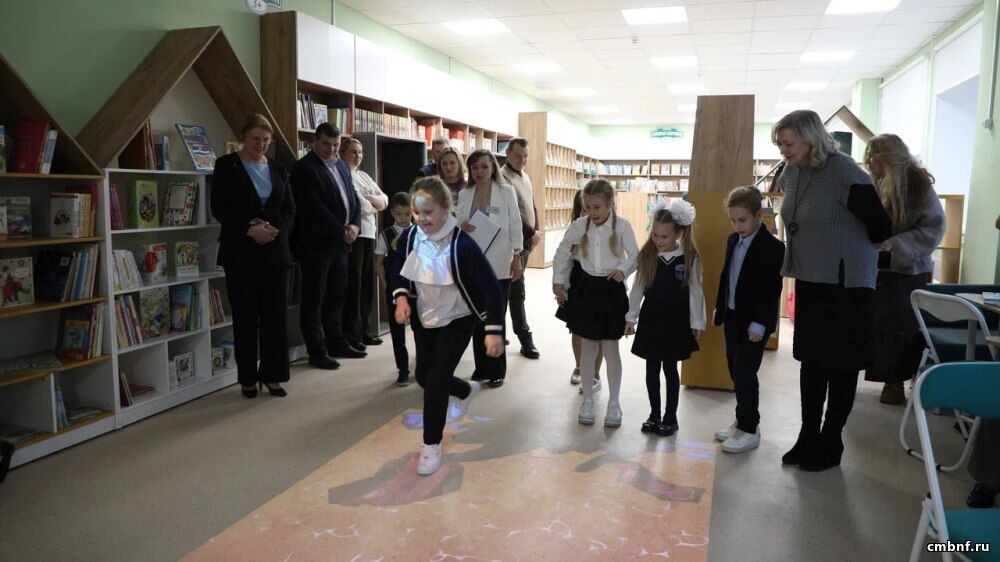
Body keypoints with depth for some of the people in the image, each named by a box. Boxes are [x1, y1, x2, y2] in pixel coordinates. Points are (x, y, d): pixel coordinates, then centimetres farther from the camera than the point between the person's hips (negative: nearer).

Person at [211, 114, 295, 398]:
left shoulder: (277, 168, 12)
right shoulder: (226, 166, 1)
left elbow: (290, 209, 10)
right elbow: (219, 208, -6)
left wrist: (275, 227, -10)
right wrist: (250, 230, -17)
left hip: (274, 250, 3)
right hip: (241, 252, -3)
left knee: (275, 314, 3)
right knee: (245, 317, 3)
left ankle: (272, 375, 13)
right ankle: (248, 378, 14)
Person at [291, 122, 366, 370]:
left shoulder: (342, 167, 16)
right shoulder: (304, 168, -10)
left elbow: (354, 199, 16)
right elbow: (315, 208, -17)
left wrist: (355, 225, -2)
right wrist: (342, 231, -15)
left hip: (341, 243, 8)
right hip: (317, 244, -8)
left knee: (336, 297, 15)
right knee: (313, 301, 1)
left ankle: (337, 343, 26)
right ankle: (317, 352, 7)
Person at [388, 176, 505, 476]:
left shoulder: (461, 244, -28)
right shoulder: (409, 237, -13)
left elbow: (491, 287, -26)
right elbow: (396, 271, 6)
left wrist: (494, 330, -31)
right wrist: (401, 297, -13)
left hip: (456, 320, -6)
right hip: (423, 318, 6)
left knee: (436, 381, -7)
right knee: (423, 376, 17)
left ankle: (431, 445, 14)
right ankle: (467, 390, 48)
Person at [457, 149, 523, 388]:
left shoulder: (506, 192, -1)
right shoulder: (464, 195, 7)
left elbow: (515, 226, -1)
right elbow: (457, 224, 11)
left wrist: (517, 258, -6)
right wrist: (461, 226, -12)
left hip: (499, 265, -3)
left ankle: (497, 370, 11)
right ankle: (481, 367, 19)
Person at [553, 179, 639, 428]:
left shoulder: (622, 225, -9)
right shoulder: (579, 225, -3)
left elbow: (635, 256, -4)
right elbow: (562, 252, 10)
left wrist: (623, 270, -23)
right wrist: (558, 281, 10)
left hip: (612, 289, -2)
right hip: (587, 288, 2)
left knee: (610, 348, 3)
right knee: (588, 346, 9)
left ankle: (614, 403, 17)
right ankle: (588, 400, 21)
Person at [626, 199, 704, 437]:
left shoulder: (689, 257, -9)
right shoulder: (647, 254, -4)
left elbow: (695, 291, -3)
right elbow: (638, 287, 2)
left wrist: (697, 322, -1)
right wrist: (631, 317, 3)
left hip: (676, 320, -2)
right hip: (650, 318, 2)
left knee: (670, 367, 5)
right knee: (652, 367, 9)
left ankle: (670, 417, 18)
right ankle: (654, 414, 23)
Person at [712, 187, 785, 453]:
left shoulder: (772, 247, -16)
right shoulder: (733, 240, 9)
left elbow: (771, 289, -18)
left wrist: (759, 324, -19)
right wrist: (719, 309, 16)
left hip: (754, 323, -8)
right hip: (732, 317, 8)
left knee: (745, 374, -4)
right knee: (735, 371, 14)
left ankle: (749, 430, 8)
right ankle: (743, 421, 28)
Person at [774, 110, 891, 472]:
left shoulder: (845, 175, -18)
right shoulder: (791, 175, 3)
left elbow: (880, 225, -10)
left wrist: (849, 253, 5)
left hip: (845, 284, -7)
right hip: (809, 281, 7)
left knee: (841, 366, 5)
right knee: (810, 361, 12)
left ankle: (830, 445, 17)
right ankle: (808, 438, 23)